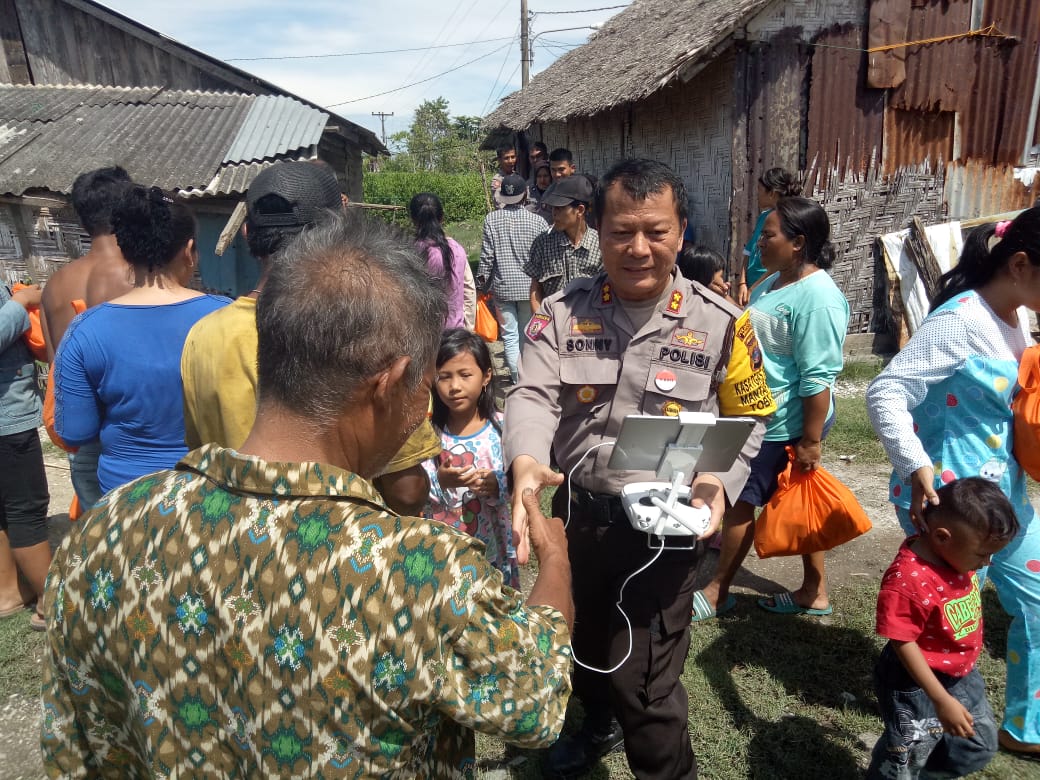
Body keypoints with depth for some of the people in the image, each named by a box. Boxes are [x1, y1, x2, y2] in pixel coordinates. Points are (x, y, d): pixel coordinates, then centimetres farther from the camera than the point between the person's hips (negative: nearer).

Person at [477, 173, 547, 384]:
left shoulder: (491, 219, -7)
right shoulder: (537, 222, -7)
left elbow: (486, 256, -7)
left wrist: (481, 284, 4)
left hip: (502, 287, 0)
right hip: (529, 286, 1)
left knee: (510, 335, 7)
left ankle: (517, 377, 9)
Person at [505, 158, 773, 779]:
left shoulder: (720, 323, -8)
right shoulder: (562, 312, -5)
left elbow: (748, 420, -1)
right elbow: (534, 395, -17)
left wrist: (722, 482, -20)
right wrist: (525, 462, -38)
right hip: (577, 511, 4)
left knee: (644, 683, 4)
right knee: (582, 646, 27)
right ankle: (600, 723, 60)